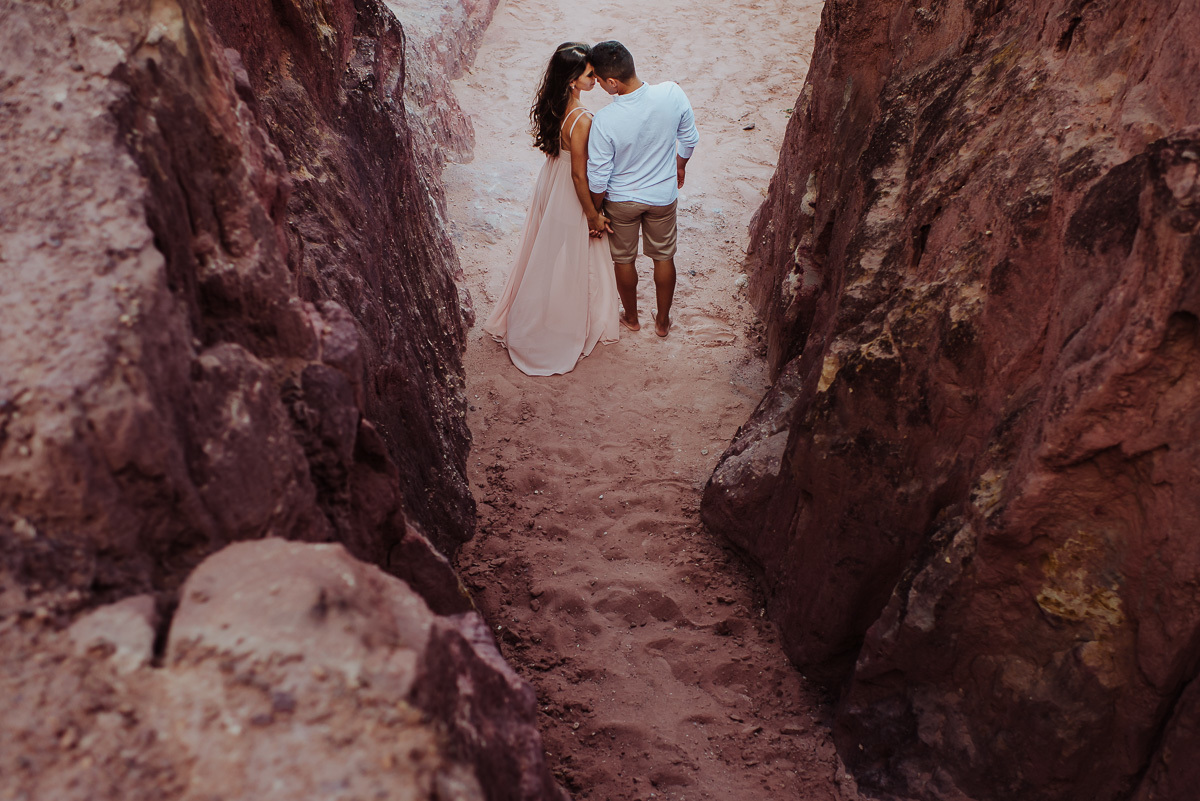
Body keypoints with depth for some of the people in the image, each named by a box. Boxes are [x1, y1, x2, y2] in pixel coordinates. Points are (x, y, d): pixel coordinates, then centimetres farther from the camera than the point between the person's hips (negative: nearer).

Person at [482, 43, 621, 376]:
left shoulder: (550, 101, -9)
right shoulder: (581, 121, -34)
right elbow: (579, 175, -26)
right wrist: (594, 216, -13)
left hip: (548, 184, 8)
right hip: (571, 199, -8)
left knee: (544, 255, 26)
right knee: (571, 265, 14)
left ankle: (519, 323, 46)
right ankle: (566, 333, 36)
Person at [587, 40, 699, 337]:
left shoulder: (605, 120, -33)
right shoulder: (672, 94, -24)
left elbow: (598, 178, -21)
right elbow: (689, 139, -5)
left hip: (621, 201, -2)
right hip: (664, 195, 3)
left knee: (624, 259, 23)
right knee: (664, 257, 23)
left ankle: (631, 318, 43)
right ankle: (663, 321, 40)